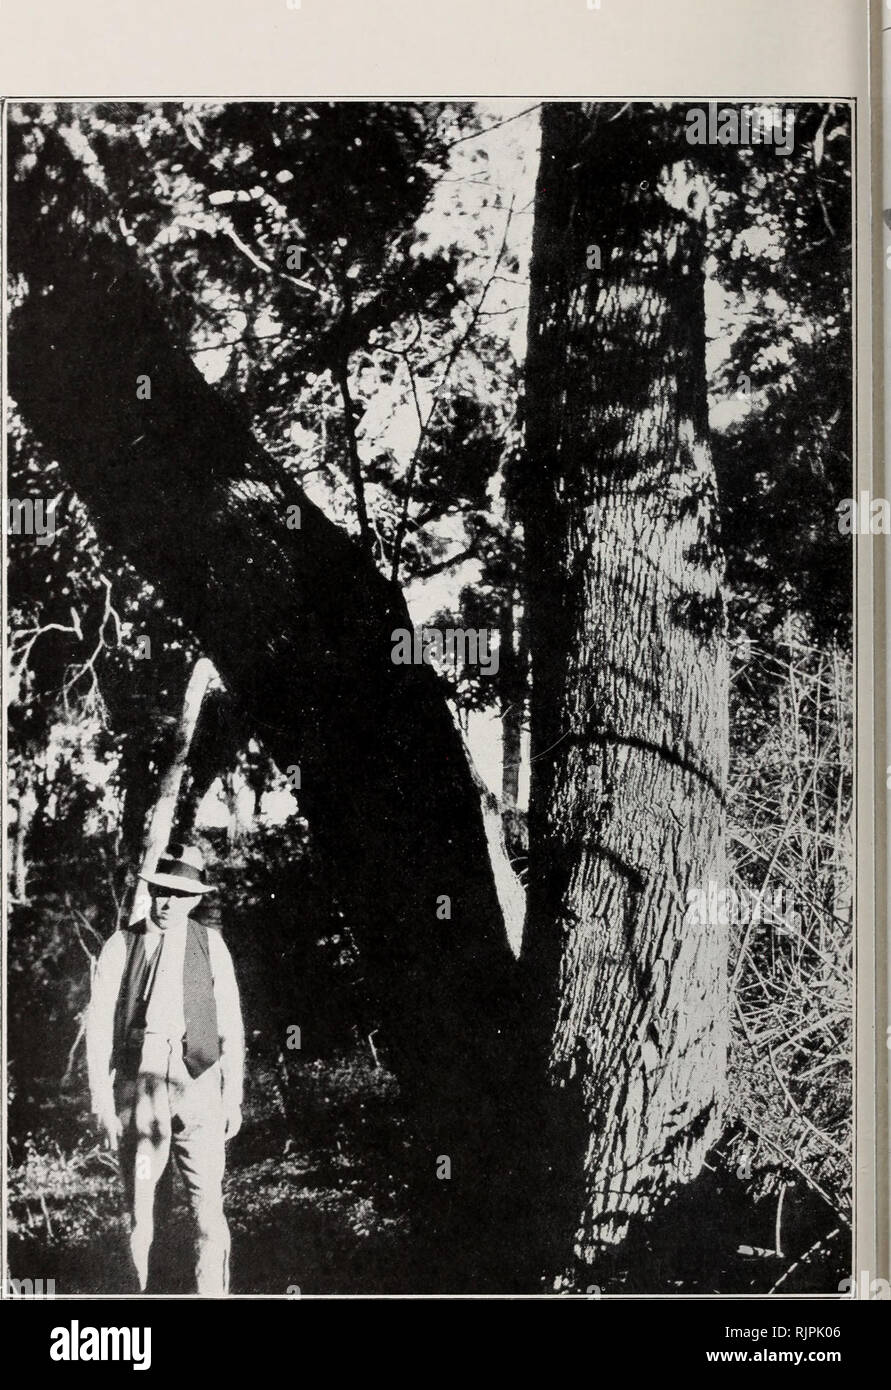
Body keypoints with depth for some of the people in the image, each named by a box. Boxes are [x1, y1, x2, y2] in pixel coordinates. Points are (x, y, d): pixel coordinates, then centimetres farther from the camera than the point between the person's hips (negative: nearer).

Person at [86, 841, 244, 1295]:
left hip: (198, 1086, 0)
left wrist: (233, 1096, 5)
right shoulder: (120, 946, 2)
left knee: (209, 1209, -2)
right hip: (138, 1084, 0)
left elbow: (231, 1025, 7)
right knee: (137, 1209, 6)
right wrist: (102, 1099, -1)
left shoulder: (211, 944, 5)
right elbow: (98, 1026, 2)